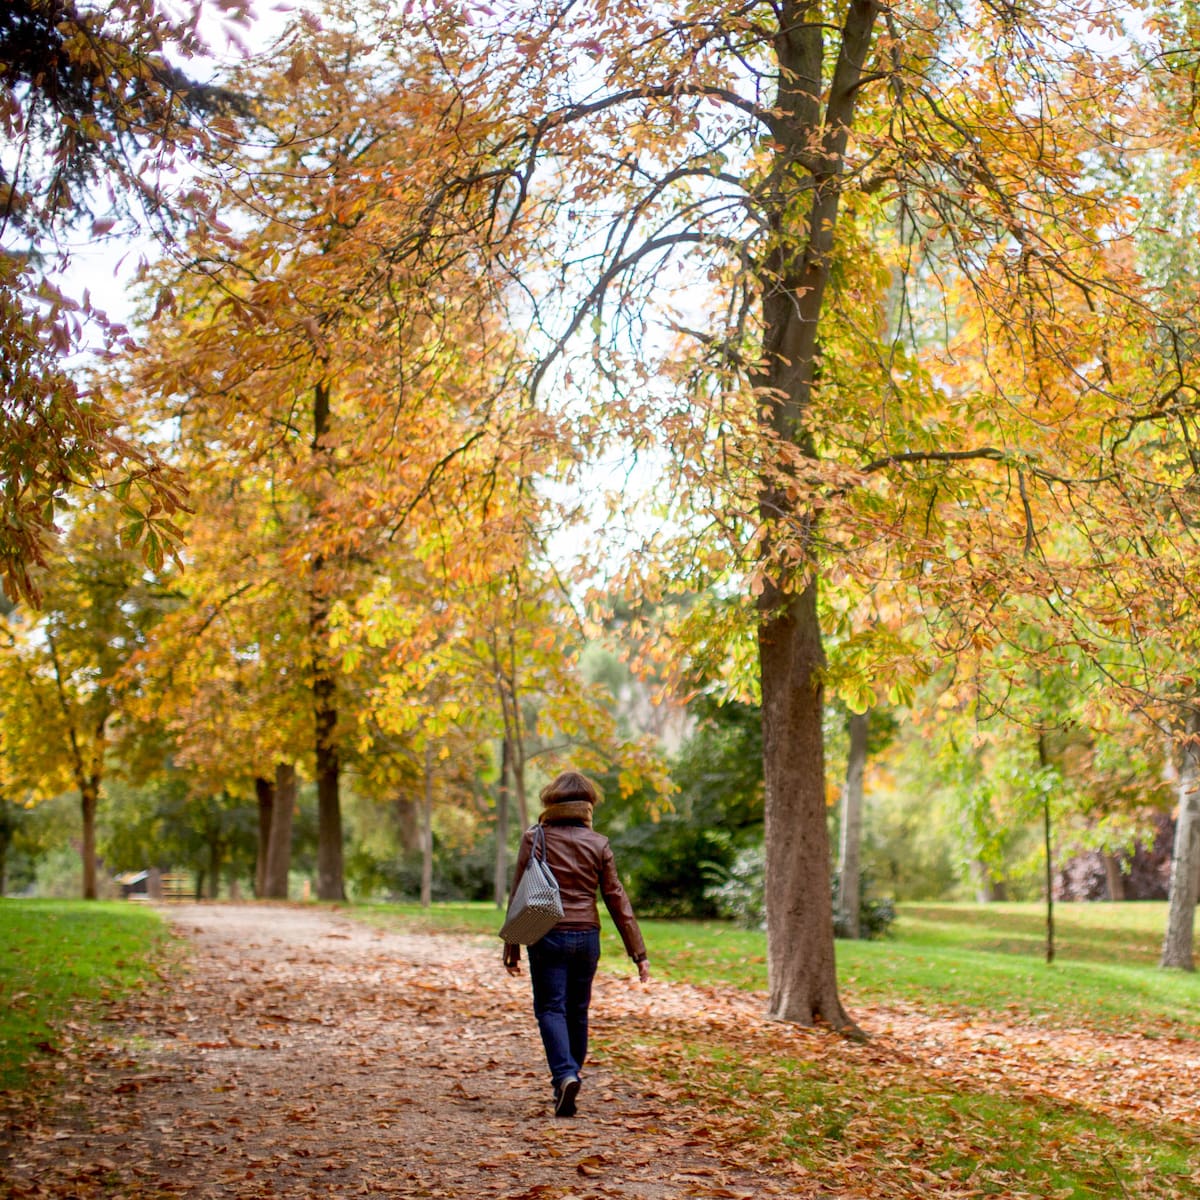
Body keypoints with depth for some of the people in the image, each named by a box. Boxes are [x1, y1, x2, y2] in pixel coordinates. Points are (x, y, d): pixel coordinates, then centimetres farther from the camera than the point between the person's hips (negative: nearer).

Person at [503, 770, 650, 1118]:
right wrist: (638, 952, 7)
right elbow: (616, 898, 4)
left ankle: (565, 1075, -21)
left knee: (550, 1008, 1)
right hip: (586, 936, 2)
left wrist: (512, 949, 4)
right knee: (578, 1011, 14)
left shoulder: (534, 838, -2)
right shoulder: (598, 843, 2)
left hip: (547, 936, -2)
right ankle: (568, 1082, 22)